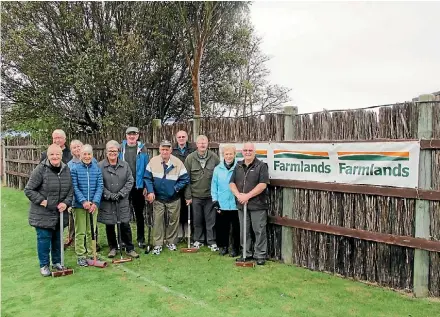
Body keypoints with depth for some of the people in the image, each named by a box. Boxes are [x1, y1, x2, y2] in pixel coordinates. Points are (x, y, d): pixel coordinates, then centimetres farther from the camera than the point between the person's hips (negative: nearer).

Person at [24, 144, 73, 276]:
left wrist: (66, 202, -10)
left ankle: (56, 262, 32)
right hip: (43, 214, -4)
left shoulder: (66, 169, 0)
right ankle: (44, 265, 20)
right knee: (44, 238, 3)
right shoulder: (41, 169, -14)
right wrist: (41, 200, -17)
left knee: (57, 238, 15)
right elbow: (28, 190, -10)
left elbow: (70, 190, 6)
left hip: (59, 213, 5)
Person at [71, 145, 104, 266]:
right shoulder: (75, 169, -4)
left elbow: (100, 186, -1)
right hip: (79, 205, -2)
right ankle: (80, 255, 16)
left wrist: (95, 202, -11)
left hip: (93, 205, 2)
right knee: (80, 232, 6)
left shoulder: (97, 168, 1)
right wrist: (83, 201, -16)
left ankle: (91, 253, 23)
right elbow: (75, 187, -7)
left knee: (92, 231, 11)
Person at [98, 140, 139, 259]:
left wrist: (121, 193, -6)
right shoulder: (100, 166, -4)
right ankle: (113, 248, 27)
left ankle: (129, 249, 16)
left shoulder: (125, 165, 5)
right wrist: (109, 195, -12)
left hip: (123, 201, 1)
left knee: (125, 224, 2)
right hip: (107, 201, -1)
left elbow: (130, 181, 4)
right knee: (109, 226, 9)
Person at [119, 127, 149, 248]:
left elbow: (146, 169, -3)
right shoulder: (121, 148, -1)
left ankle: (141, 239, 22)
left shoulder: (142, 149, -2)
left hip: (138, 185, -1)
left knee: (139, 213, 11)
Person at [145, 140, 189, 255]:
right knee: (158, 221, 2)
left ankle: (171, 242, 27)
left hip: (173, 199, 0)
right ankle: (158, 244, 12)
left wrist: (175, 188, -13)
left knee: (173, 221, 10)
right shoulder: (153, 161, -8)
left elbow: (185, 179, -5)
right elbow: (147, 178, -2)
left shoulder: (178, 163, -11)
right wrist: (150, 191, -12)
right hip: (158, 198, 0)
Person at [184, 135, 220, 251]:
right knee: (197, 220, 11)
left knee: (211, 220, 7)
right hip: (195, 195, 0)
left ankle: (211, 241, 19)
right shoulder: (190, 158, -2)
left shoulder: (214, 157, -3)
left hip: (210, 195, 0)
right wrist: (188, 196, -3)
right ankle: (198, 240, 27)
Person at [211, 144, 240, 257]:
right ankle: (223, 246, 29)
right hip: (221, 204, 2)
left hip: (235, 204, -2)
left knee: (236, 228, 8)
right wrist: (215, 200, 3)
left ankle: (235, 248, 25)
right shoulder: (218, 169, 4)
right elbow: (214, 185, 7)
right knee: (221, 227, 11)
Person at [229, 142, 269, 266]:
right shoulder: (238, 166, 12)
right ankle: (246, 253, 24)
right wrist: (238, 195, -9)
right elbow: (232, 183, 9)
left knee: (259, 231, 0)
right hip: (242, 205, 5)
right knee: (244, 231, 12)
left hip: (257, 205, -5)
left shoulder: (261, 166, -5)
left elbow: (263, 185, -14)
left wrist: (247, 196, -16)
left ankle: (260, 255, 11)